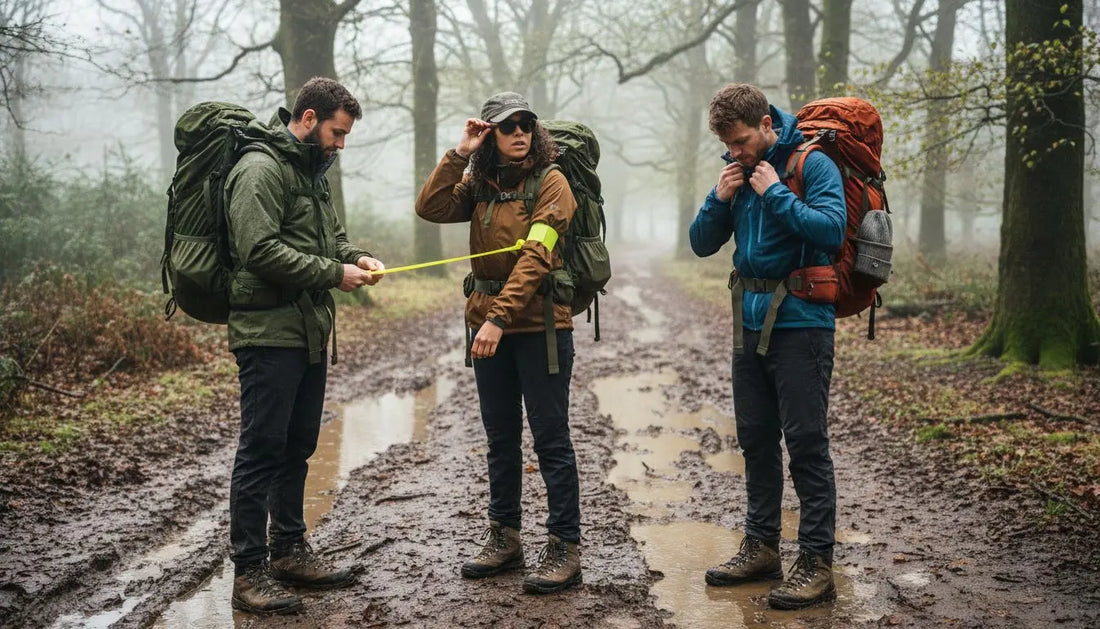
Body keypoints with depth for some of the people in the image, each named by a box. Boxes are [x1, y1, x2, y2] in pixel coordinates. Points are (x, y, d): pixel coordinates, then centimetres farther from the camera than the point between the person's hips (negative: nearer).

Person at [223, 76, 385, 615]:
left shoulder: (310, 171, 17)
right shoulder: (260, 170, -13)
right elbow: (260, 250, -23)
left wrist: (355, 256, 5)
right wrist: (334, 273, -18)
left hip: (310, 332, 10)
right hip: (269, 333, -10)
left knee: (298, 447, 16)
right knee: (261, 450, -4)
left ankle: (289, 550, 27)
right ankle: (249, 571, 2)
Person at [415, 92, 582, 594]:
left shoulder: (551, 182, -8)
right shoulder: (480, 185, 11)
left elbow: (535, 257, -18)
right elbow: (430, 208, -3)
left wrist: (499, 318, -25)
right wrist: (459, 154, -7)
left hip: (539, 323, -6)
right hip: (488, 323, 6)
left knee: (551, 439, -2)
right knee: (500, 437, 14)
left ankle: (564, 548, 5)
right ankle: (504, 538, 26)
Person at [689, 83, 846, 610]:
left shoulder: (812, 165, -9)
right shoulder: (738, 172, 12)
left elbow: (832, 230, -22)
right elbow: (702, 245, 12)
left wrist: (776, 194, -19)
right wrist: (720, 199, -4)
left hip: (800, 323, -7)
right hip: (751, 323, 7)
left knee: (806, 443, -5)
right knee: (756, 440, 14)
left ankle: (816, 563, 0)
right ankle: (761, 546, 26)